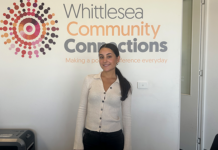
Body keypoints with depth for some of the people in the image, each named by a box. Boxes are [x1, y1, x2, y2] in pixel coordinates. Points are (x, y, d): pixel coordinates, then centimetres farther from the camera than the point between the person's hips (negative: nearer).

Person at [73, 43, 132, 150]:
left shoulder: (124, 85, -2)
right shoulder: (89, 80, -2)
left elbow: (127, 116, 1)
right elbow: (82, 109, -1)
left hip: (114, 138, 0)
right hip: (90, 136, 1)